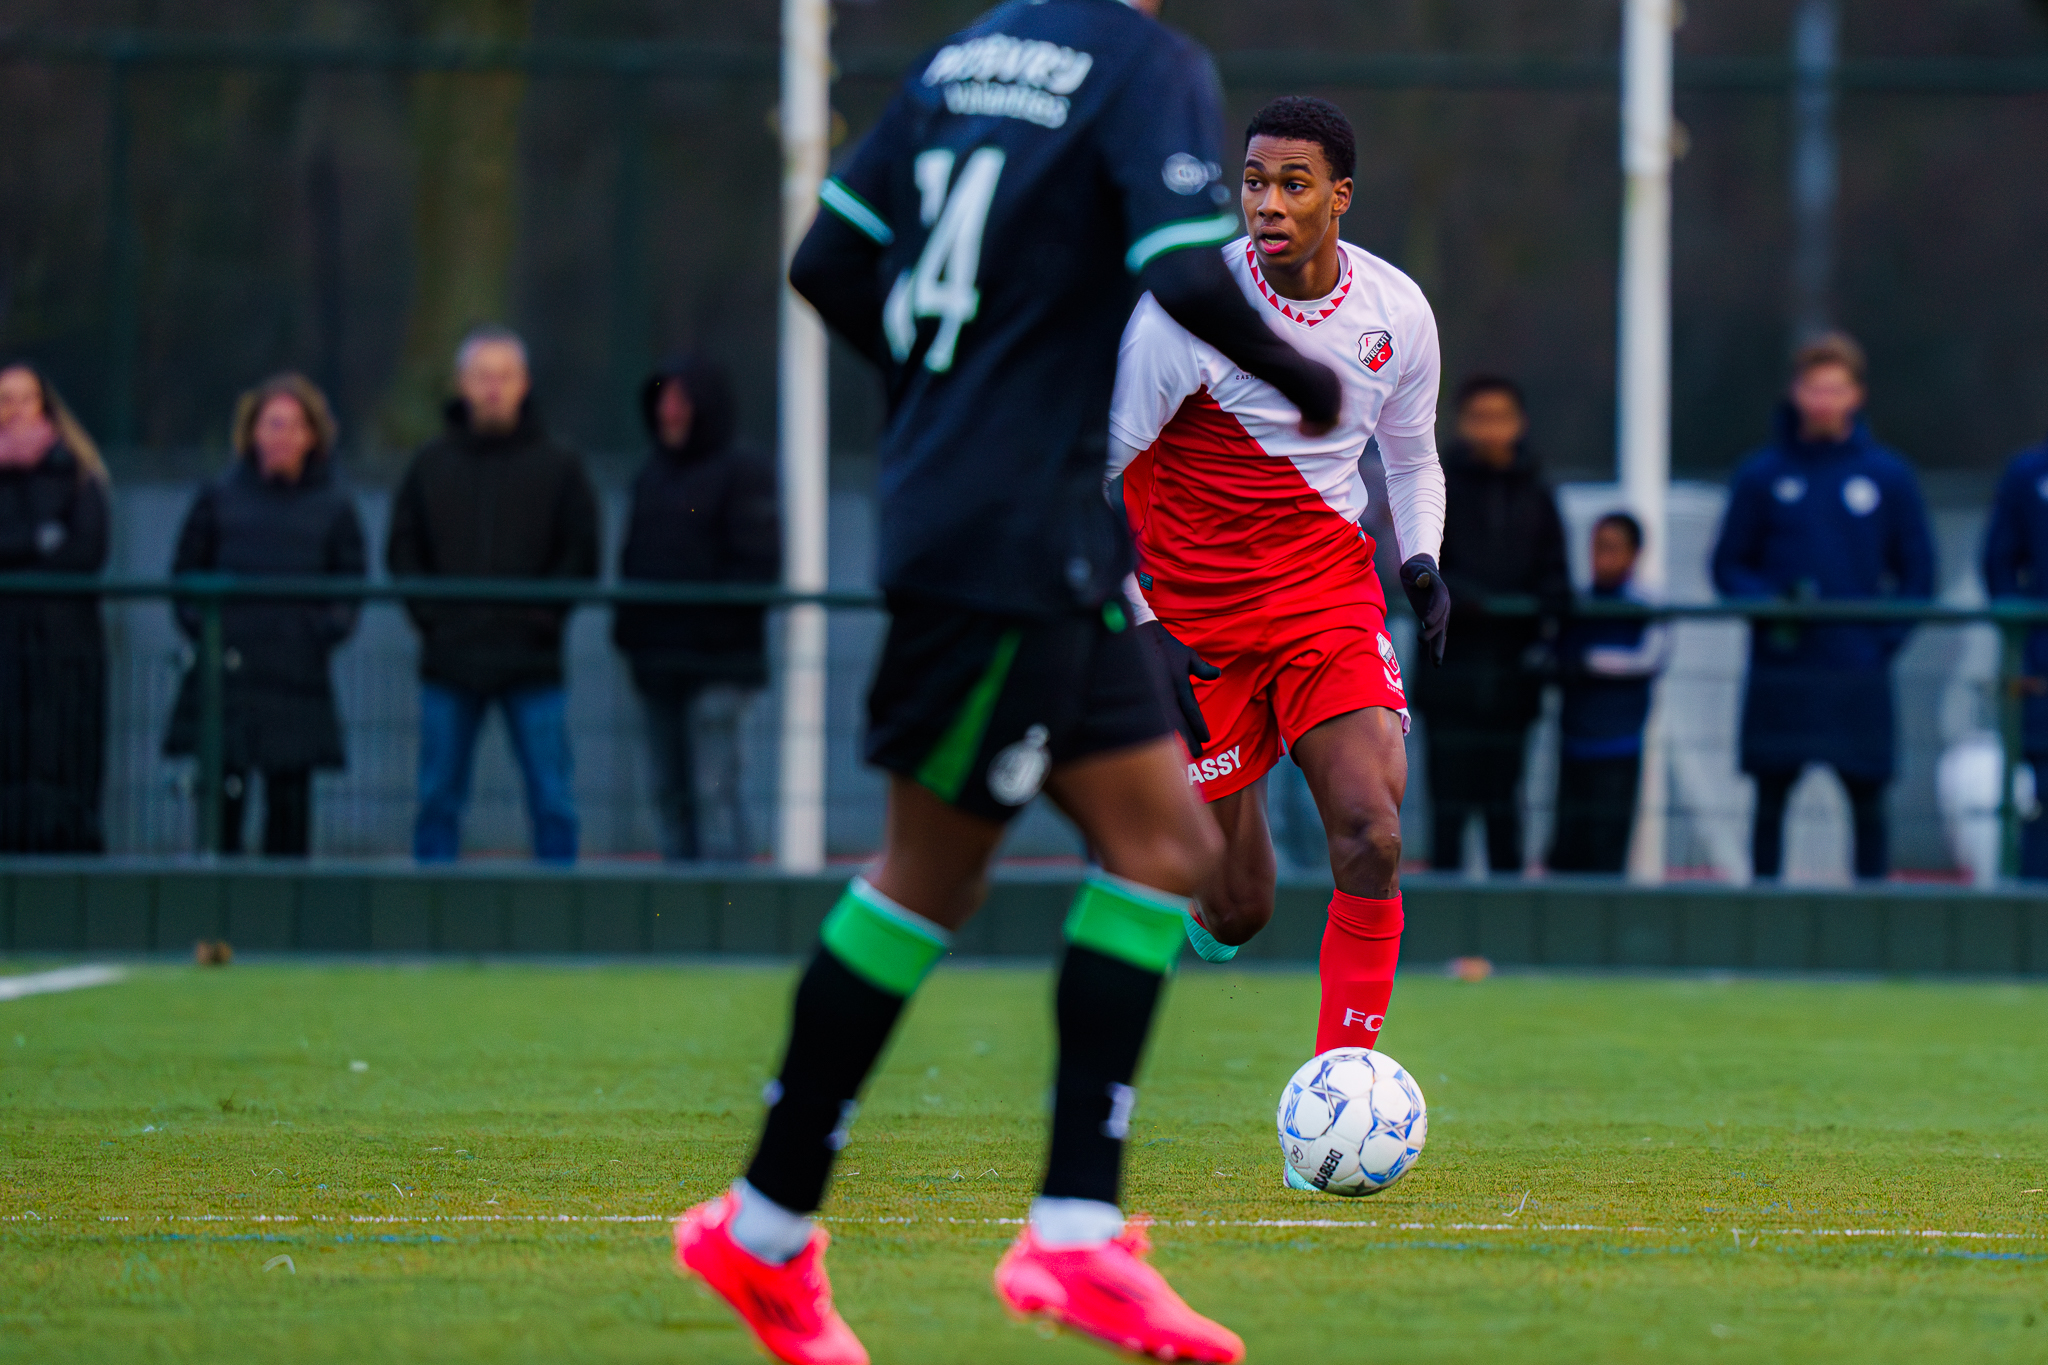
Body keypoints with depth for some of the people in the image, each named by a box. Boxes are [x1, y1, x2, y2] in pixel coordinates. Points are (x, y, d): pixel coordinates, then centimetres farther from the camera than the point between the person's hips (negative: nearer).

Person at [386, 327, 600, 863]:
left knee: (551, 800, -2)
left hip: (532, 661, -2)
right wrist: (429, 612, -4)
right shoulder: (431, 465, 9)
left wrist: (541, 616, -8)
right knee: (439, 799, 4)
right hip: (449, 661, 2)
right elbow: (403, 551, 11)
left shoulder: (558, 466, 4)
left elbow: (581, 556, 4)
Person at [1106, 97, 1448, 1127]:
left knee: (1371, 833, -20)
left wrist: (1422, 559, -2)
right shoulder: (1187, 311, -16)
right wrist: (1138, 630, -16)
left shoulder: (1396, 311, -2)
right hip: (1196, 612, -3)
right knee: (1238, 909, 0)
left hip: (1331, 596, 3)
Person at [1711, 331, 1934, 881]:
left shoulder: (1889, 476, 5)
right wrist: (1768, 603, -12)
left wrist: (1887, 637, -4)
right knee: (1770, 800, 2)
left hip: (1860, 673, 0)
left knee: (1866, 798, 1)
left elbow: (1917, 572, 8)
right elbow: (1728, 565, 7)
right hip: (1779, 669, 0)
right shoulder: (1762, 475, 4)